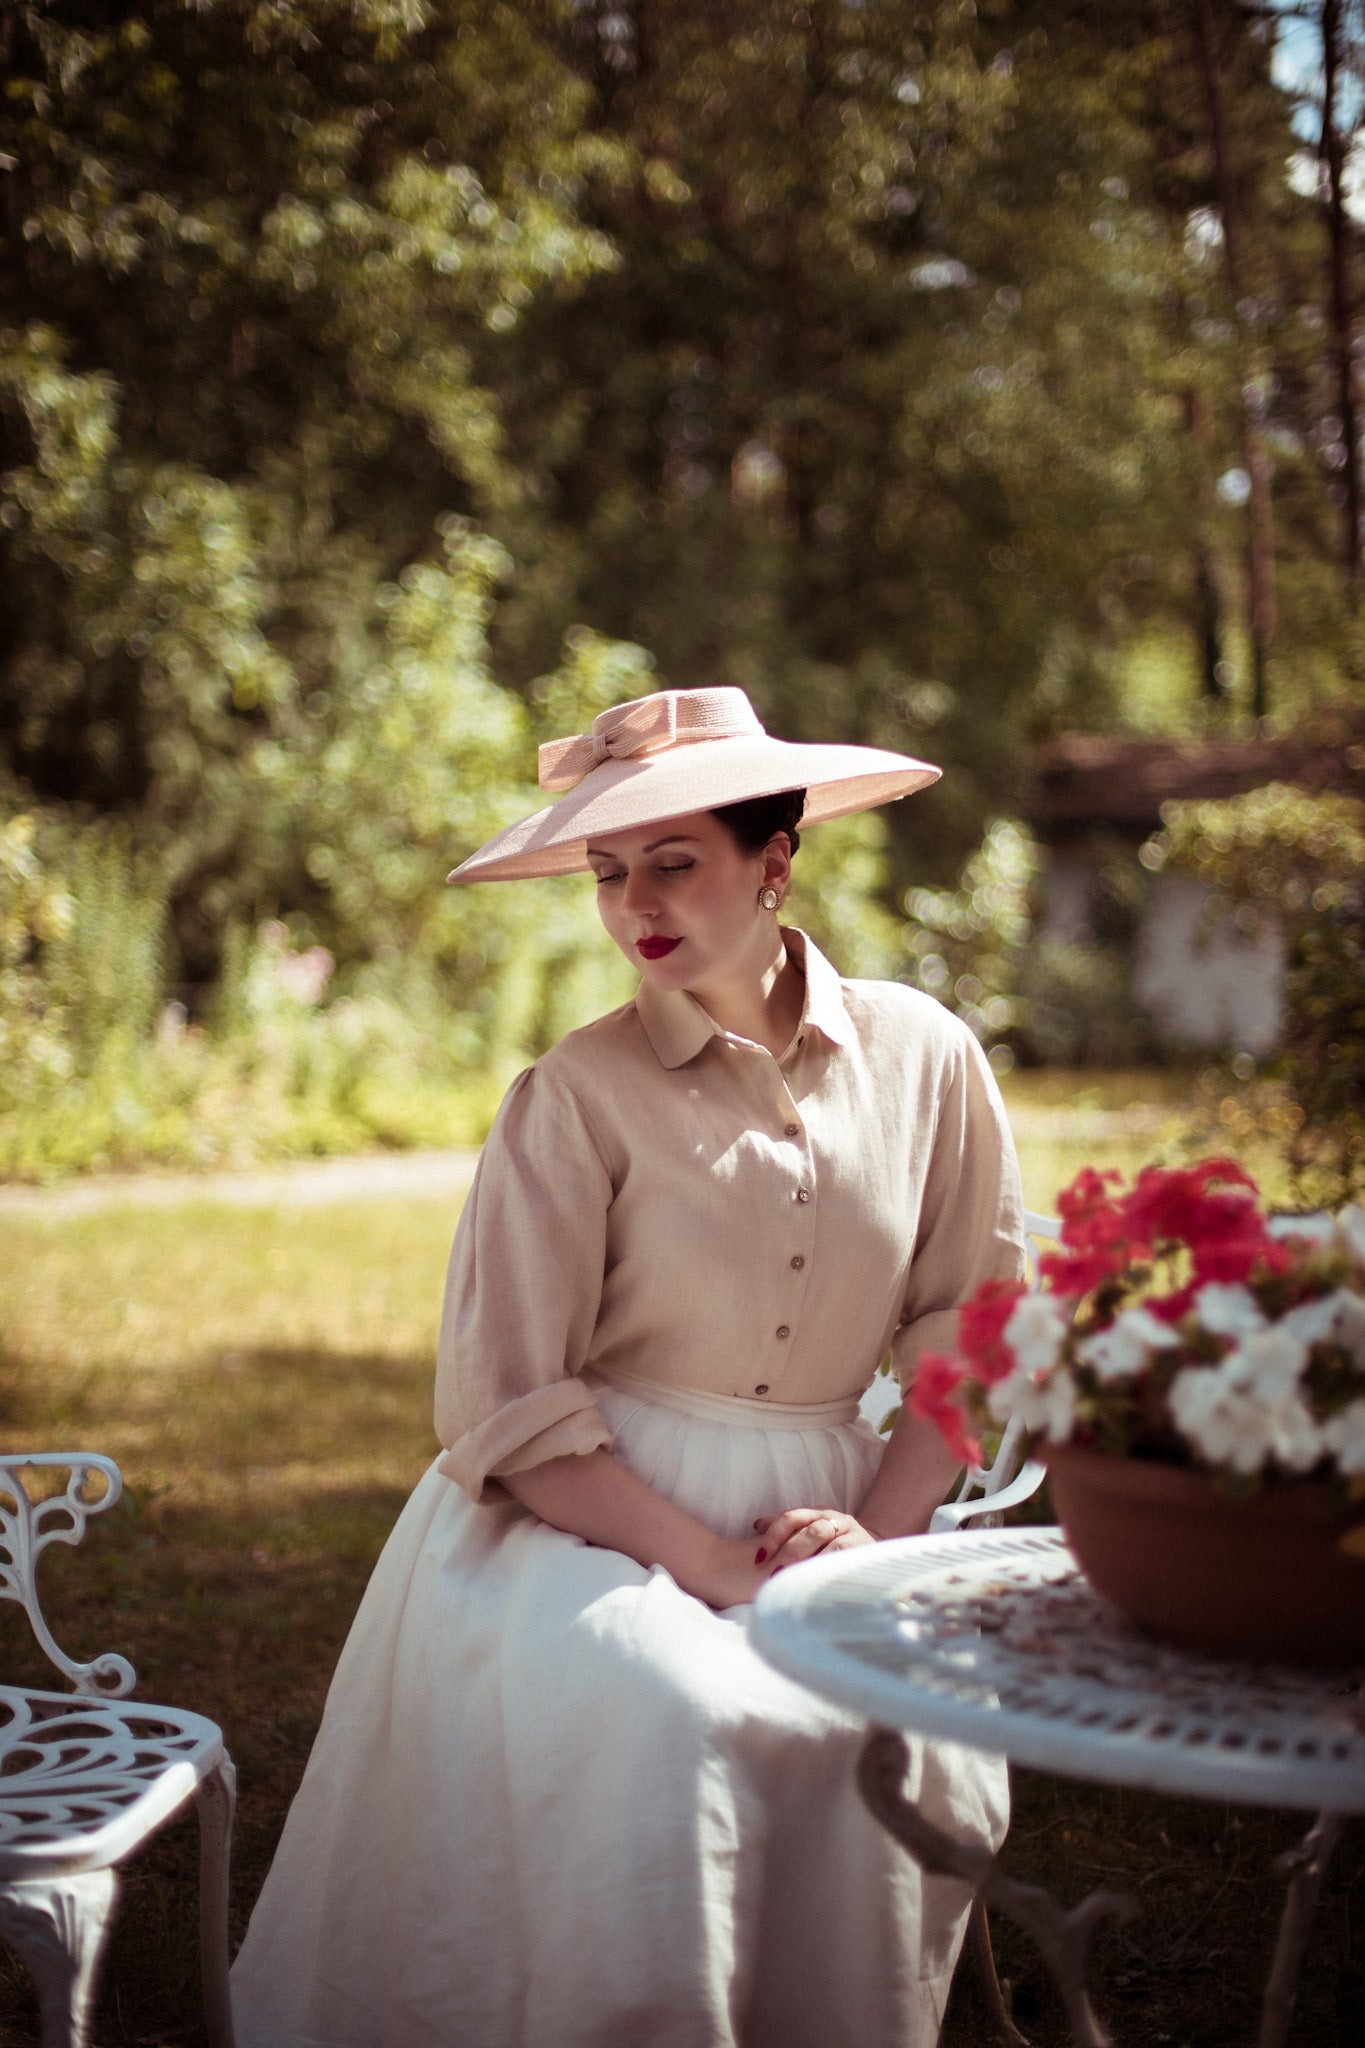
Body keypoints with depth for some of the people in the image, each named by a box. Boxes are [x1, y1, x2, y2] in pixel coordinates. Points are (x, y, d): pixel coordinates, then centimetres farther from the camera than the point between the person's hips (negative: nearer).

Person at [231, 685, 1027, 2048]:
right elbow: (507, 1411, -9)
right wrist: (716, 1567, -16)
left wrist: (878, 1531, -7)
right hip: (587, 1519, -3)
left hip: (819, 1510, 3)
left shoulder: (923, 1057, 2)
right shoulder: (578, 1094, -7)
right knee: (670, 1719, -32)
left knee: (911, 1733, -25)